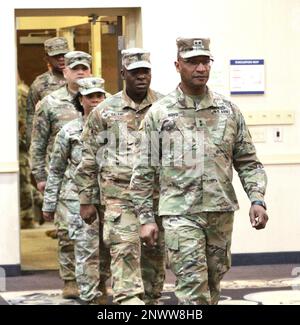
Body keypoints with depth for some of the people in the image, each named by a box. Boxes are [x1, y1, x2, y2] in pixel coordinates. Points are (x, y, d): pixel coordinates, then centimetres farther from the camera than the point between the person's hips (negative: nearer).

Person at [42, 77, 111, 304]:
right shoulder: (69, 132, 2)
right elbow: (55, 170, 9)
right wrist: (49, 204, 8)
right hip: (80, 197, -2)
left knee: (106, 250, 8)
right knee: (87, 250, -9)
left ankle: (101, 290, 26)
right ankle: (92, 298, -5)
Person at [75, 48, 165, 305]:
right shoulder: (105, 112, 4)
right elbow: (89, 159, 8)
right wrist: (87, 201, 5)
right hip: (119, 194, -2)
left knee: (154, 254, 9)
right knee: (125, 250, -14)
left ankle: (151, 300, 22)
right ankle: (129, 299, -19)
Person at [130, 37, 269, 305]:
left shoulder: (229, 111, 7)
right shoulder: (159, 114, 0)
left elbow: (248, 162, 10)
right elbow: (143, 171, 2)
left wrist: (257, 200, -5)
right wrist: (146, 218, -2)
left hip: (221, 213, 3)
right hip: (180, 214, -3)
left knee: (212, 286, 11)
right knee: (193, 288, -10)